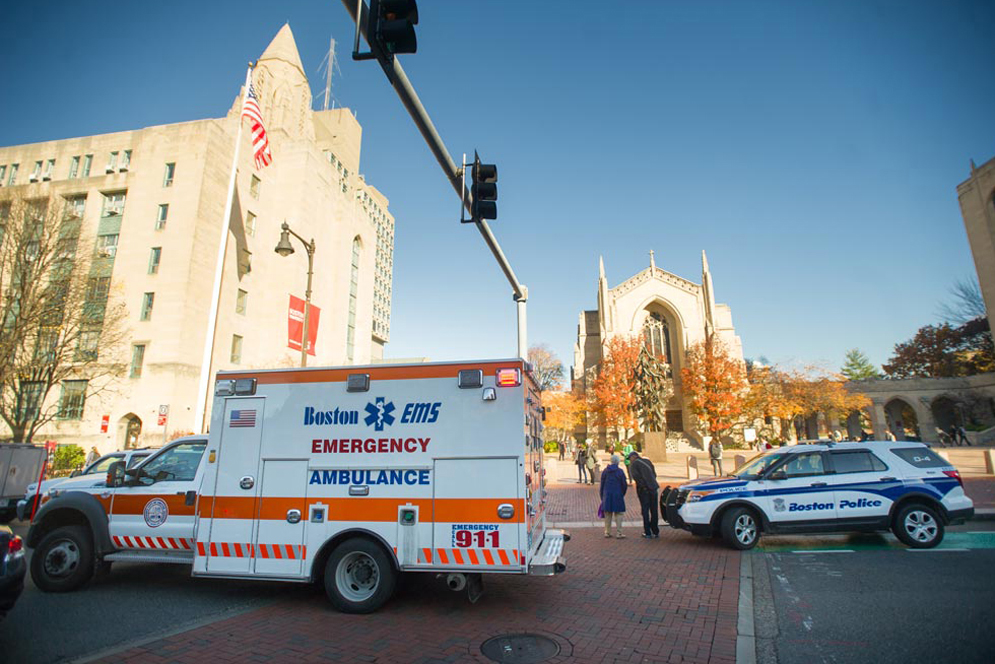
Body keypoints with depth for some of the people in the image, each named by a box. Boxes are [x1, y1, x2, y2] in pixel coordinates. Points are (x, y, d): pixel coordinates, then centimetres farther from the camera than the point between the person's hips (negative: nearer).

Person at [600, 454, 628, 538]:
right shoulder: (620, 471, -8)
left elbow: (602, 484, 4)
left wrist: (602, 496, 13)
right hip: (617, 495, -3)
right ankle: (618, 533, 2)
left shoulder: (605, 471, 0)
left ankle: (607, 532, 16)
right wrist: (622, 494, 13)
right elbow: (624, 485, -4)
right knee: (618, 514, 4)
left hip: (607, 496, 3)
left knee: (608, 514, 12)